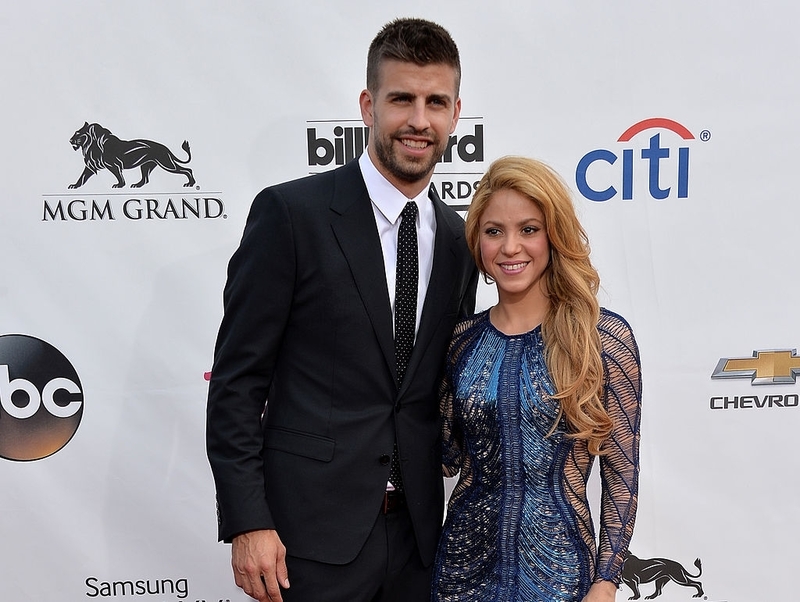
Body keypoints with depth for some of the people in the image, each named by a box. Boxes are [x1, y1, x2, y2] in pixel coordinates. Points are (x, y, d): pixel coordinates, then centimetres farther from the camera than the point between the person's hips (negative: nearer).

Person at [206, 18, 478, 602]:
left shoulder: (458, 240, 7)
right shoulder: (291, 213, -9)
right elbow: (236, 380, -9)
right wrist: (247, 523, -13)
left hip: (416, 532, 5)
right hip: (311, 532, -4)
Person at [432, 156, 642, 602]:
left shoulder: (604, 336, -10)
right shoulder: (463, 339, 0)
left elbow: (622, 472, -6)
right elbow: (450, 456, 7)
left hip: (556, 566, -3)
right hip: (465, 559, 3)